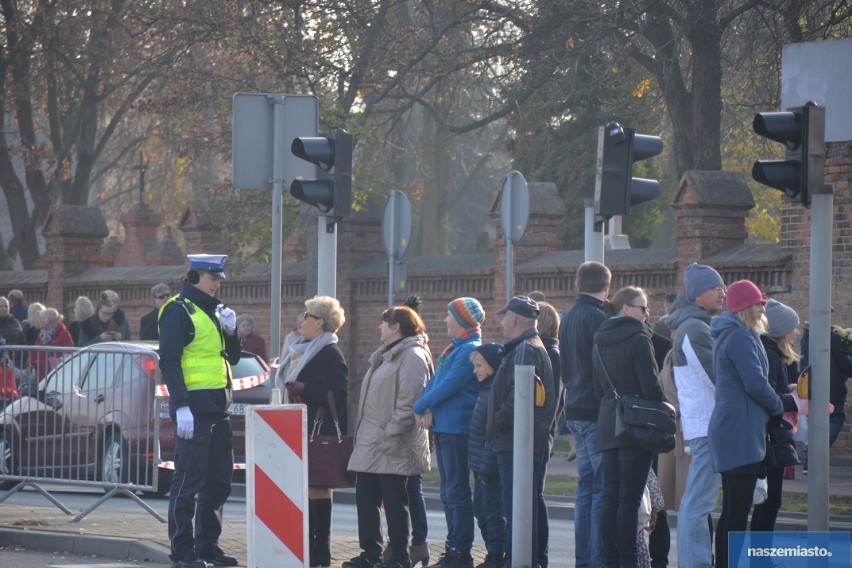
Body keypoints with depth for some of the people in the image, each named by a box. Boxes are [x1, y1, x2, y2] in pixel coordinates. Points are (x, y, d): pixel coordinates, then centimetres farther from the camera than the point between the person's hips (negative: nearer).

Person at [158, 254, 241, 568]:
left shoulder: (215, 310, 18)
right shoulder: (178, 310, -8)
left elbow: (232, 358, 21)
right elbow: (169, 361, -15)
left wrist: (230, 331, 1)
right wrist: (181, 406, -22)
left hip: (219, 406, 9)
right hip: (194, 406, -9)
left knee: (220, 478, 11)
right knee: (189, 480, -7)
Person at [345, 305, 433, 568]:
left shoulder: (413, 356, -12)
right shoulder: (384, 356, 20)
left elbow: (410, 401, -21)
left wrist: (391, 433, -25)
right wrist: (362, 435, 17)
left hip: (392, 447, -10)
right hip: (370, 443, 10)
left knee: (394, 502, -4)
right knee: (365, 498, 11)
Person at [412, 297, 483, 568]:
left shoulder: (470, 350, -13)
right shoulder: (454, 349, 17)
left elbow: (448, 386, -18)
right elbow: (435, 382, 13)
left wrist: (420, 407, -8)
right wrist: (428, 410, -5)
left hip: (457, 430, -10)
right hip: (443, 427, 10)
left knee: (456, 492, -8)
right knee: (448, 492, 12)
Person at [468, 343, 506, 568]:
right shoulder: (486, 390, 14)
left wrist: (486, 465, -22)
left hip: (491, 466, -10)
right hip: (482, 465, 10)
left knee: (492, 511, -5)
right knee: (480, 510, 15)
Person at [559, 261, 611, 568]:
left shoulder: (568, 320, 15)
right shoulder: (597, 318, -14)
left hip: (575, 410, 9)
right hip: (597, 413, -9)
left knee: (586, 487, 13)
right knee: (602, 490, -7)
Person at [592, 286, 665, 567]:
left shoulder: (601, 342, 12)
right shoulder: (638, 339, -10)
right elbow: (651, 387, -13)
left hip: (607, 425, 7)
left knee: (610, 496, 7)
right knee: (629, 498, -6)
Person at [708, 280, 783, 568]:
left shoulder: (726, 335, 18)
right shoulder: (741, 337, -14)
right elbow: (755, 383, -19)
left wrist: (773, 403, 14)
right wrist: (778, 406, -1)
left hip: (729, 432, 11)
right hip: (741, 433, -11)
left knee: (731, 510, 13)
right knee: (738, 511, -10)